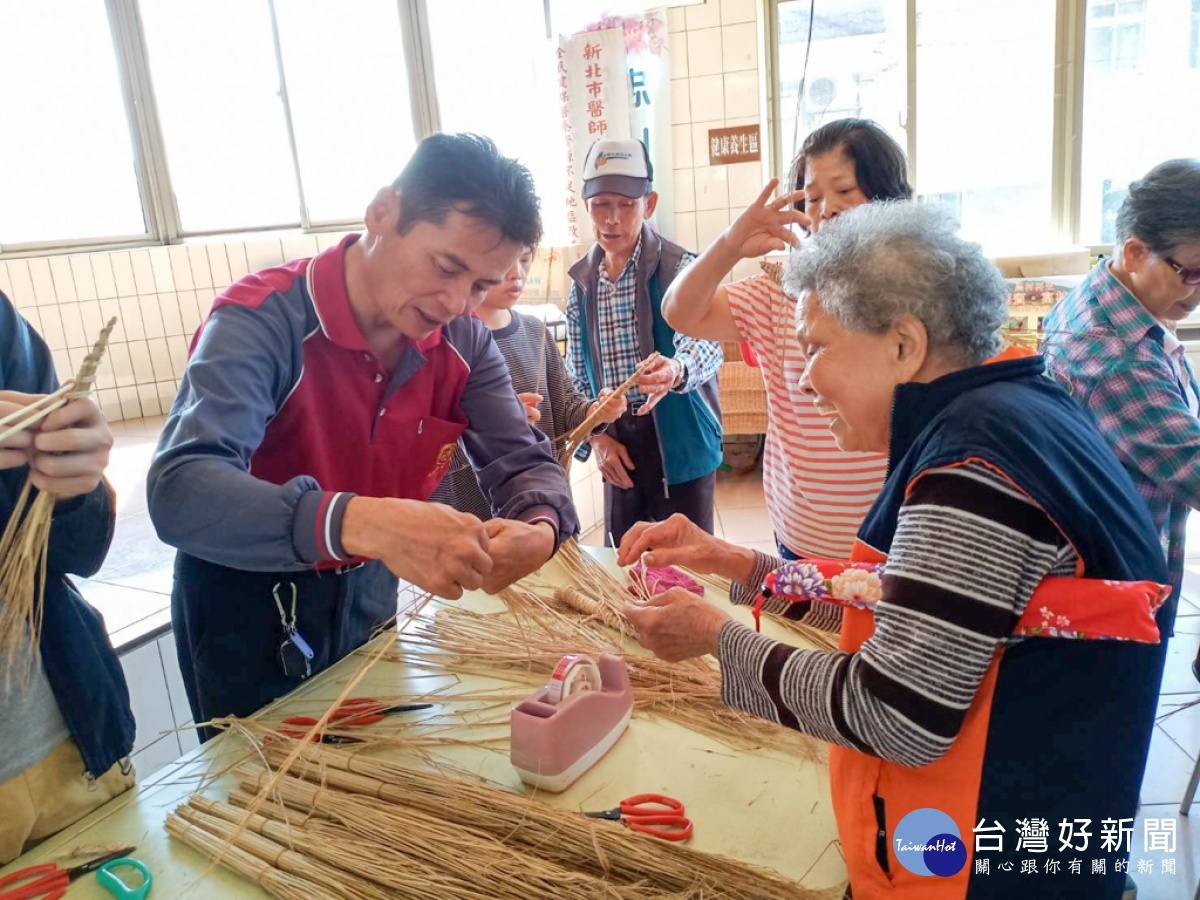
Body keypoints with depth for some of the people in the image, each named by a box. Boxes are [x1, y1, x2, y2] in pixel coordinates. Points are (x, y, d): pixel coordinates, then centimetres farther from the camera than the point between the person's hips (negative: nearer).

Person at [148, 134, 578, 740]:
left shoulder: (463, 341, -10)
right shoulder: (264, 319, -27)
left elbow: (523, 462, -8)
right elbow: (179, 491, -40)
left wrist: (540, 529, -32)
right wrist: (357, 523, -56)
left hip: (366, 592, 5)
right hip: (249, 604, -5)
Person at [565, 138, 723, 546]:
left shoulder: (679, 268, -9)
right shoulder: (581, 281, 5)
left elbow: (704, 342, -25)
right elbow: (578, 373, 11)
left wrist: (676, 369, -47)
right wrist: (597, 436, 0)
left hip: (678, 442, -4)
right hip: (616, 443, 5)